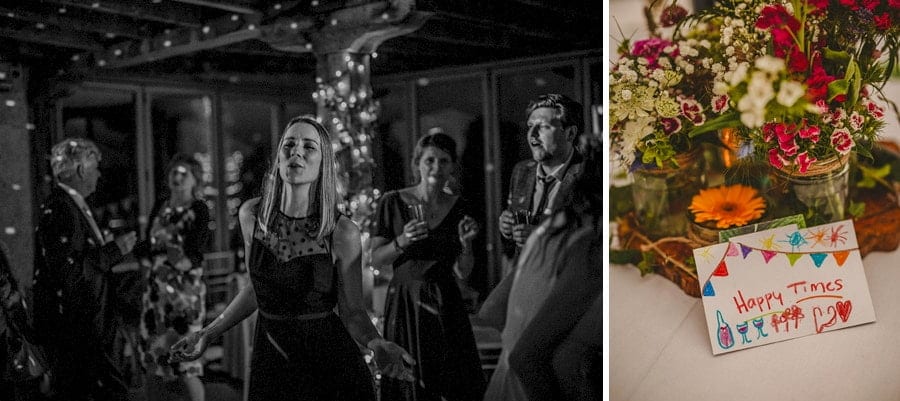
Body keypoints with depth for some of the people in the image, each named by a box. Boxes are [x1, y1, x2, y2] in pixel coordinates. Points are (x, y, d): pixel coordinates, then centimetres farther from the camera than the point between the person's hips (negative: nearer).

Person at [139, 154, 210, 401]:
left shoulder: (199, 210, -6)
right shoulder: (160, 206, 10)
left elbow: (193, 255, -14)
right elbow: (147, 246, 10)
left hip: (185, 291, -5)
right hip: (156, 288, 5)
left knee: (186, 365, -6)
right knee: (151, 362, 10)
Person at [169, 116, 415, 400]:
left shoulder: (343, 232, -16)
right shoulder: (251, 215, -5)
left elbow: (352, 312, -9)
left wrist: (379, 345, -27)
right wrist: (207, 334, 10)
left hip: (329, 365, -3)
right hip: (269, 361, 3)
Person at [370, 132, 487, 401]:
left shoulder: (458, 207, 3)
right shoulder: (393, 202, -4)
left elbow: (462, 273, 3)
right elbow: (375, 260, -2)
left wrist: (466, 242, -14)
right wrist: (402, 241, -19)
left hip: (445, 306, 2)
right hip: (405, 304, -2)